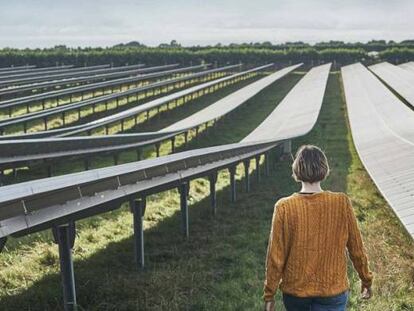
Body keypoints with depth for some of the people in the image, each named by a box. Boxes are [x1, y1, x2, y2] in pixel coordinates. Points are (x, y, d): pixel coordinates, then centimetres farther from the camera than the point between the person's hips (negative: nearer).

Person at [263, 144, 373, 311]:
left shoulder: (284, 208, -15)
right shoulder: (342, 203, -14)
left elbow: (276, 256, -9)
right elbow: (356, 248, -3)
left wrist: (269, 294, 3)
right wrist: (366, 280, 14)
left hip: (295, 291, 1)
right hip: (333, 291, -1)